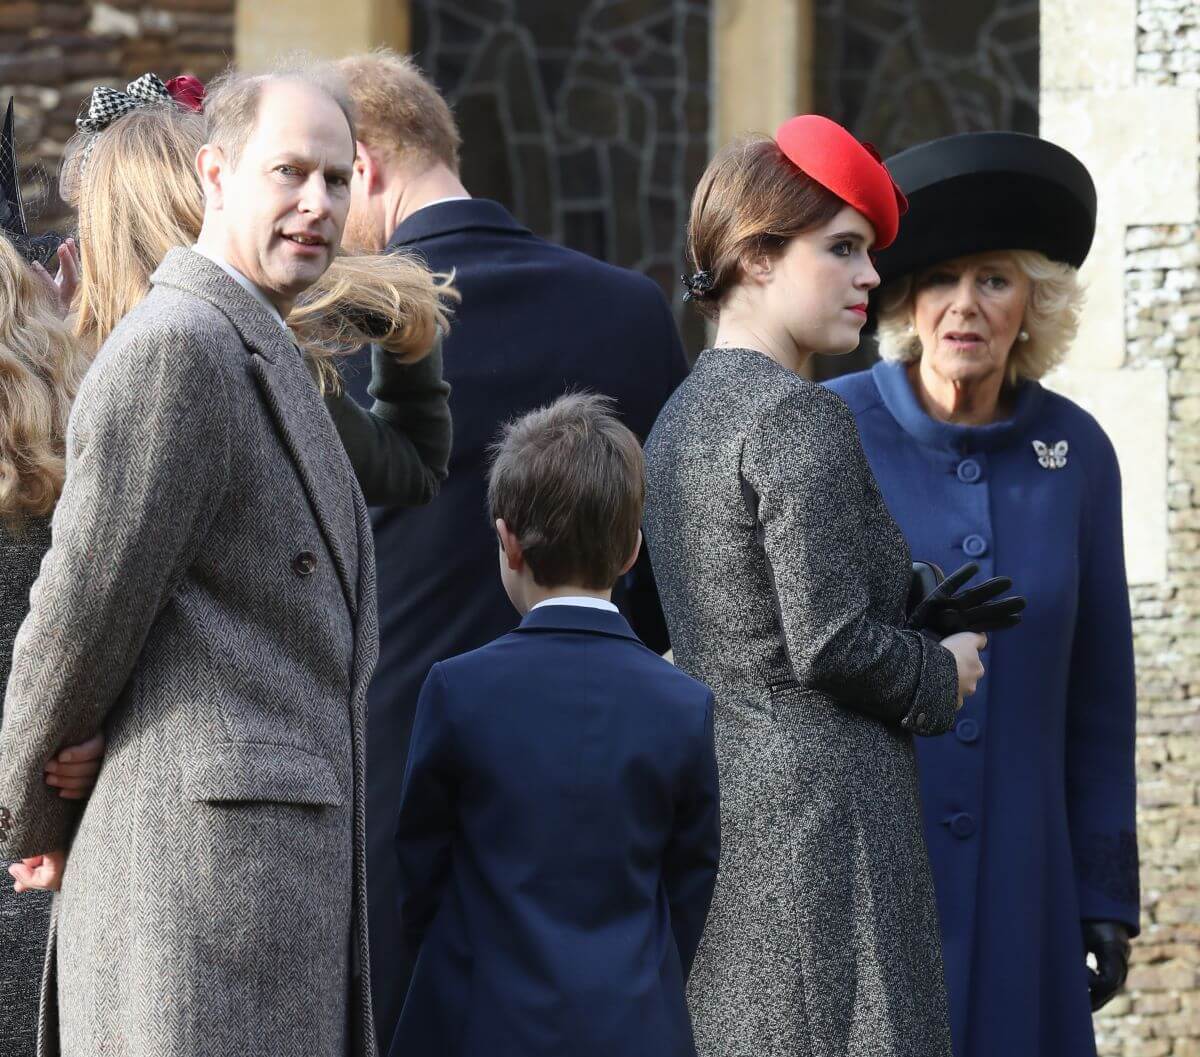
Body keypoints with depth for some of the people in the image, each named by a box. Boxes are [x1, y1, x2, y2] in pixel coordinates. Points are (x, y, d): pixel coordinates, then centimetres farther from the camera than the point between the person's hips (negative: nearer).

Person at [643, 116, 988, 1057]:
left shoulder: (682, 417, 15)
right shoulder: (801, 421, -13)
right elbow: (829, 644, -19)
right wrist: (942, 678, -2)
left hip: (713, 792, 9)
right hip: (818, 811, -9)